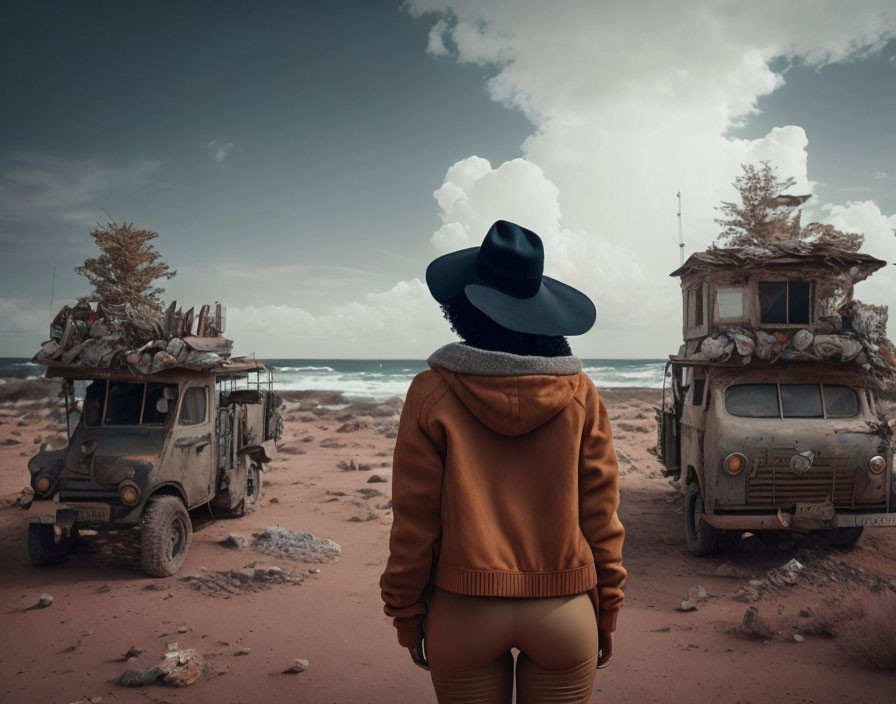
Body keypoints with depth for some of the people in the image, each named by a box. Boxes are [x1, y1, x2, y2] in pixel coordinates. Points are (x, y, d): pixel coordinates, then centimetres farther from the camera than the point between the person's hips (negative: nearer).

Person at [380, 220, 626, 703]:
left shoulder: (433, 392, -10)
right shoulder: (578, 393, -5)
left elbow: (414, 521, -8)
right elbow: (600, 514, -2)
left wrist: (407, 616, 4)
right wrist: (607, 613, 9)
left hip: (463, 613, -1)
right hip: (563, 612, 1)